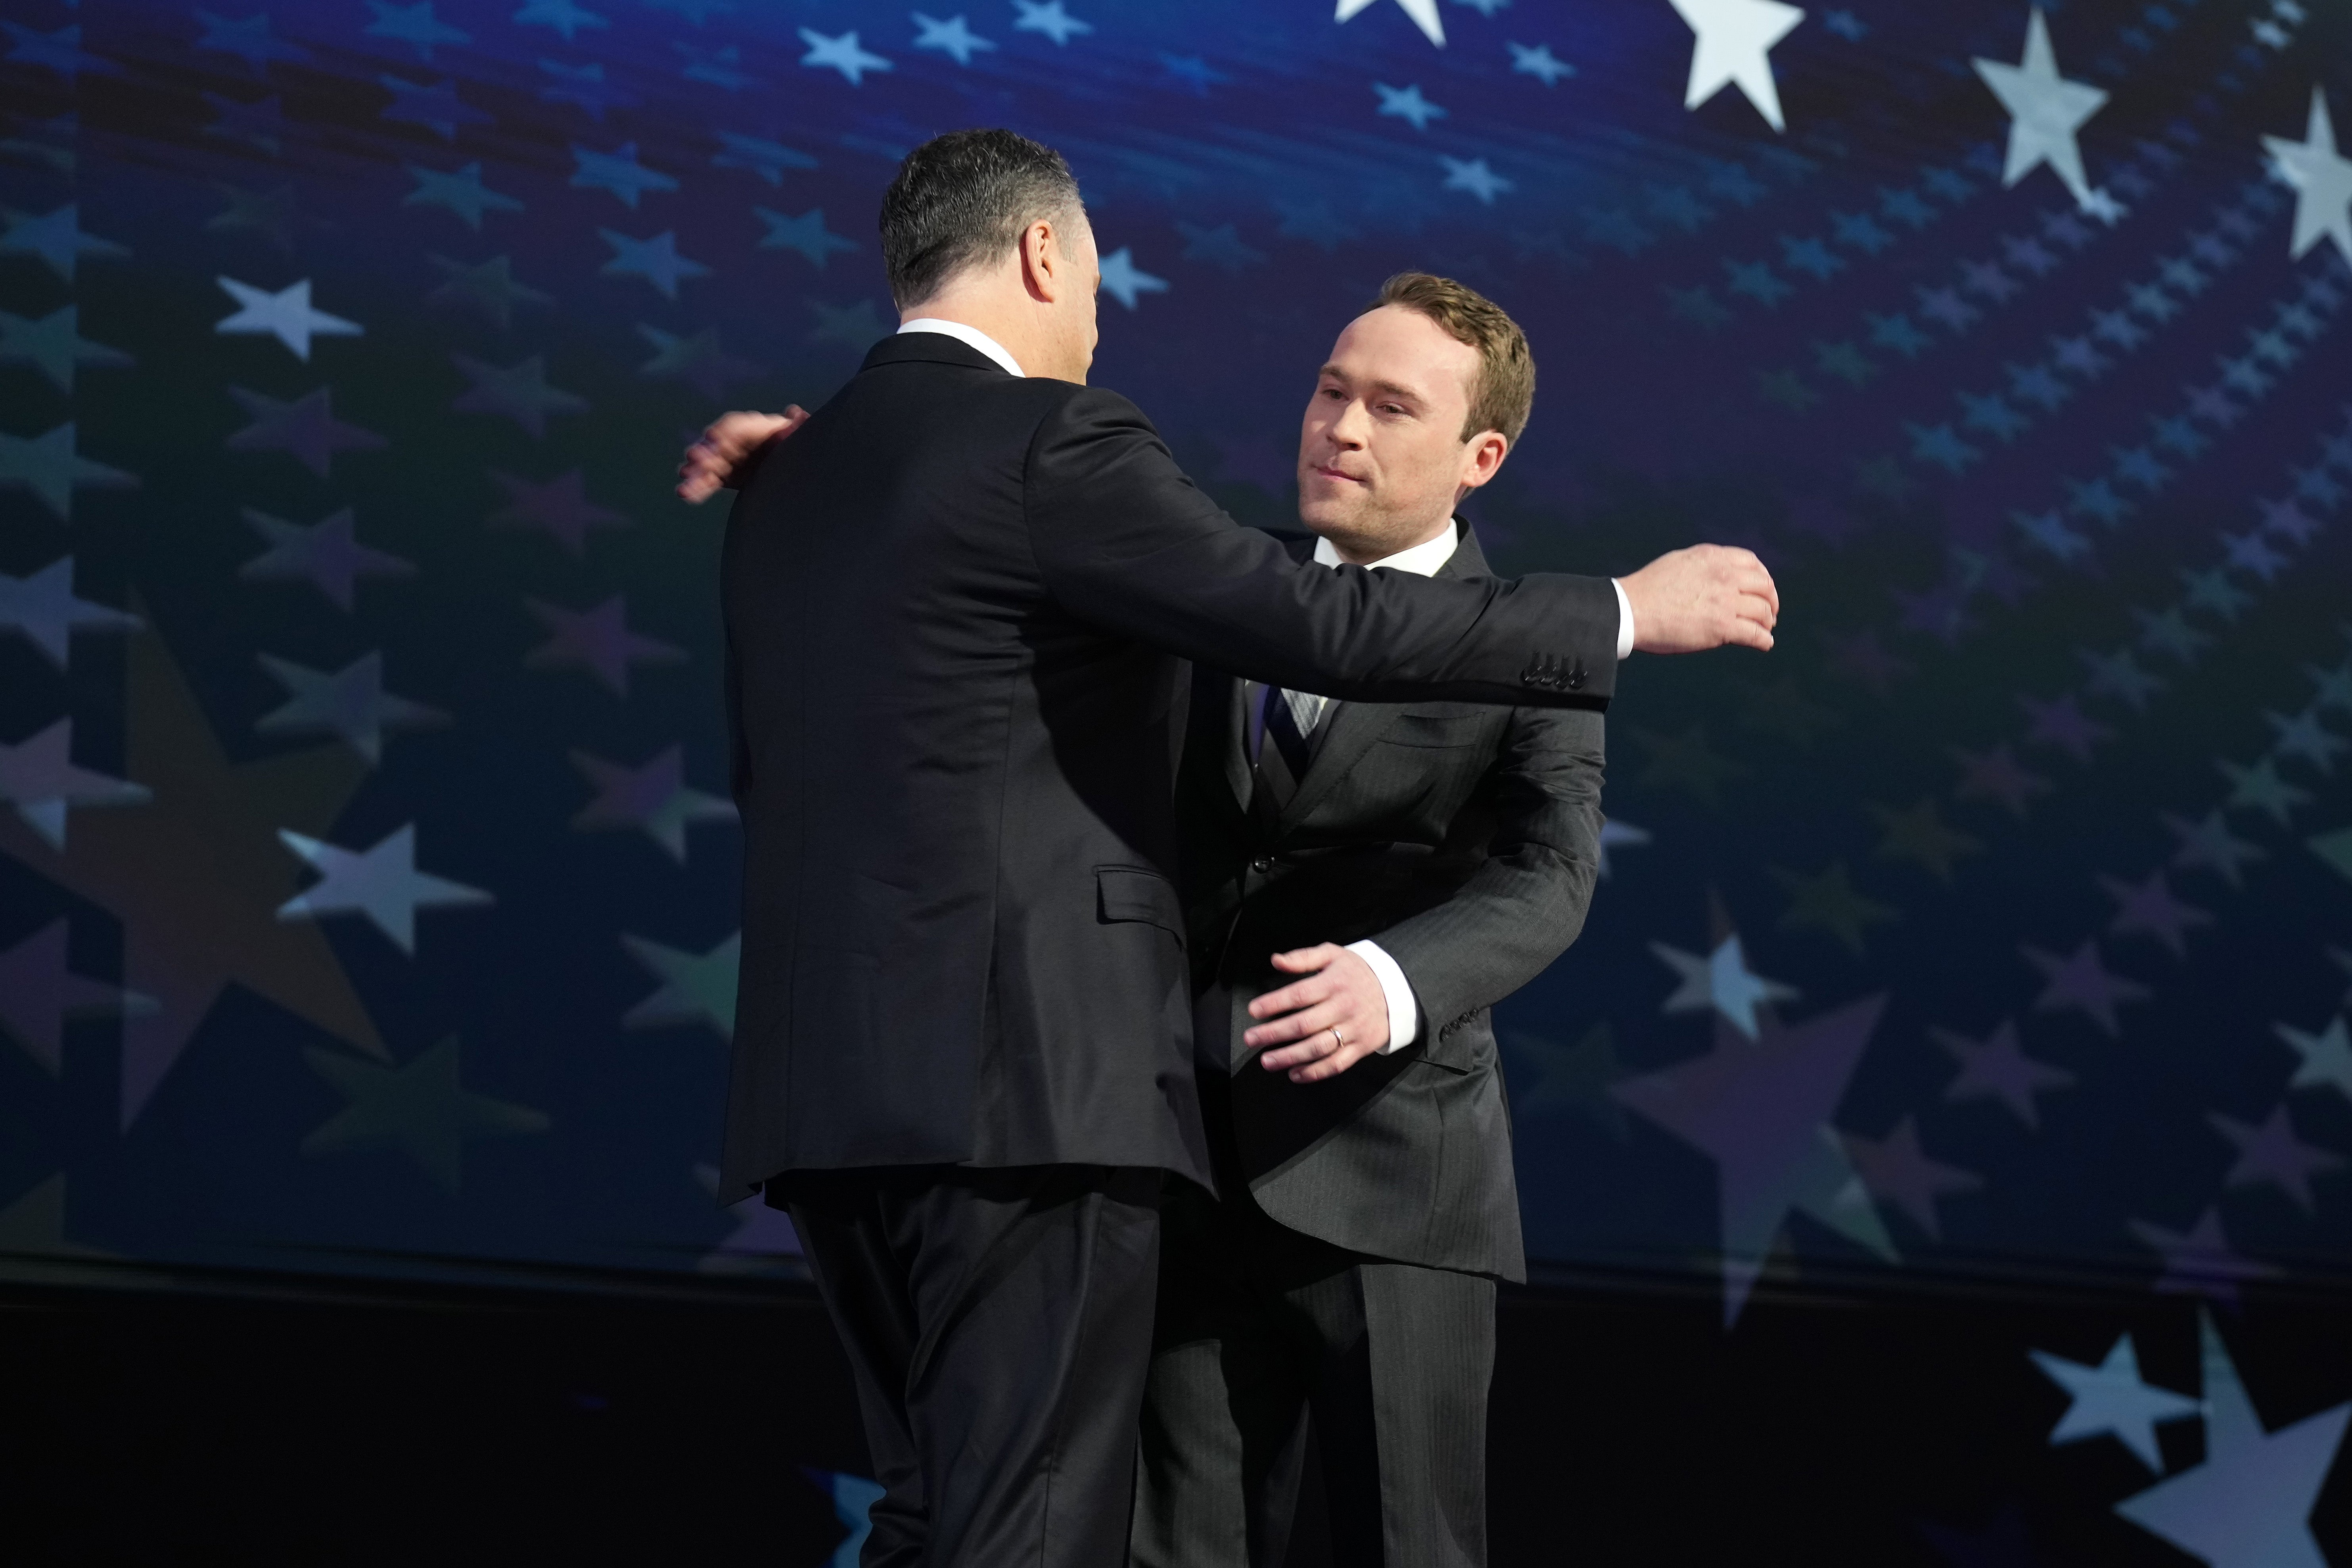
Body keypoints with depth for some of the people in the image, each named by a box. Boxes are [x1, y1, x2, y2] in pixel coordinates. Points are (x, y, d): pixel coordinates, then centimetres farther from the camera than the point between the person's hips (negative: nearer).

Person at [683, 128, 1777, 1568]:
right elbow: (1325, 627, -14)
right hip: (1025, 1071, -9)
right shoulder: (1053, 442, -9)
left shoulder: (782, 486, 17)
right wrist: (1628, 612, -4)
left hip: (824, 1080, 9)